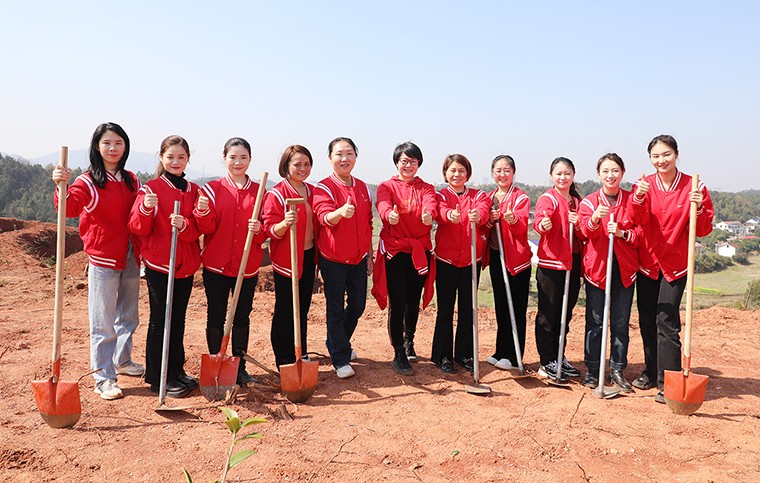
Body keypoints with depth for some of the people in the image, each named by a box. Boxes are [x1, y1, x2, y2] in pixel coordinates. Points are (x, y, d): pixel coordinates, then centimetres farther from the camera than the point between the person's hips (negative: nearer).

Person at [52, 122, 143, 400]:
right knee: (103, 322, -2)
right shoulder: (88, 182, -8)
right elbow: (69, 208, -26)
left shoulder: (131, 181, 9)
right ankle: (104, 378, 8)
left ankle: (122, 361, 36)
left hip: (130, 257, 6)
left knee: (128, 315, 18)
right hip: (103, 258, -6)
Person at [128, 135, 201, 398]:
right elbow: (138, 229, -7)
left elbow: (198, 230, 3)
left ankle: (176, 371, 26)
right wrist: (145, 209, -25)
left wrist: (184, 225, -18)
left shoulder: (194, 191, 9)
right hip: (158, 264, -4)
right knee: (160, 321, 2)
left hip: (186, 265, 4)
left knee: (178, 320, 13)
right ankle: (158, 378, 13)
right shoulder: (151, 189, -3)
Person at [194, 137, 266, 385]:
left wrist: (259, 229, -14)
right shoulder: (212, 189, 0)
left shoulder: (259, 191, 5)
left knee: (242, 318, 9)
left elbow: (266, 231, 8)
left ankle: (239, 367, 22)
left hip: (248, 266, 1)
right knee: (215, 318, 8)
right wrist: (203, 212, -26)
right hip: (216, 265, -1)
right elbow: (207, 228, -5)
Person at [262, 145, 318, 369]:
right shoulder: (276, 194, -11)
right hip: (286, 260, -6)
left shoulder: (312, 191, 9)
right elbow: (271, 231, -14)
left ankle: (300, 354, 29)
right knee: (285, 311, 1)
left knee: (303, 308, 15)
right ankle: (284, 360, 13)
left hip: (308, 257, 6)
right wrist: (285, 223, -35)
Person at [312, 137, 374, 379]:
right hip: (333, 259, -5)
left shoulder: (363, 188, 8)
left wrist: (369, 256, 13)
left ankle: (337, 343, 37)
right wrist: (341, 212, -47)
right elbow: (326, 218, -26)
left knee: (357, 306, 12)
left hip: (359, 259, 5)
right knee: (336, 309, 2)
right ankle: (340, 359, 13)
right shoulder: (323, 188, -9)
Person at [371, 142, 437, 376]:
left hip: (420, 250, 3)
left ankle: (409, 341, 35)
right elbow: (383, 205, -17)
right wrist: (389, 214, -42)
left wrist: (429, 214, -37)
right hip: (394, 249, -2)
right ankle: (399, 354, 2)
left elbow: (430, 204, -12)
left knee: (413, 301, 10)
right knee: (397, 303, -7)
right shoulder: (387, 186, 6)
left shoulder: (426, 188, 12)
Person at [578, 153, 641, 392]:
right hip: (597, 266, -1)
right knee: (595, 321, 2)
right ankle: (592, 370, 14)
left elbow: (640, 233, 6)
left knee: (620, 322, 6)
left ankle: (617, 370, 19)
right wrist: (595, 219, -33)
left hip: (624, 267, 1)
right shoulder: (589, 201, 3)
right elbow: (586, 232, -12)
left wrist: (622, 233, -14)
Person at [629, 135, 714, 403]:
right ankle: (651, 374, 26)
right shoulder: (644, 185, 0)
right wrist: (639, 198, -30)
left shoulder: (693, 187, -6)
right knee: (647, 321, 10)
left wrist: (698, 209, -22)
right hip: (647, 262, 3)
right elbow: (637, 221, -13)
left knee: (667, 322, -8)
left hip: (675, 265, -3)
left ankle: (668, 383, 2)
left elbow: (703, 231, -4)